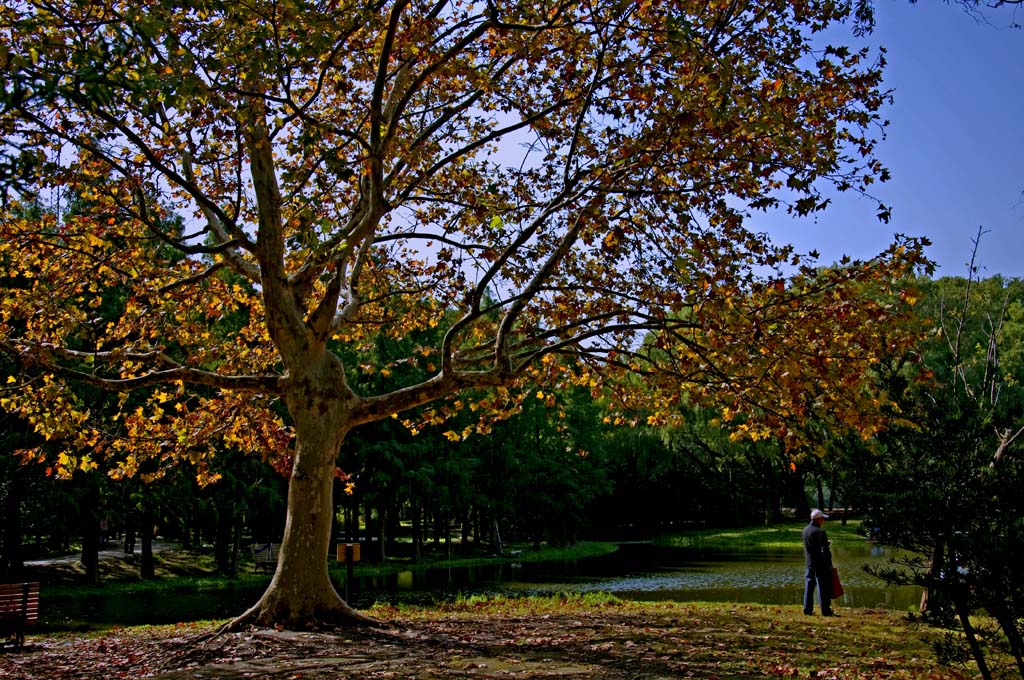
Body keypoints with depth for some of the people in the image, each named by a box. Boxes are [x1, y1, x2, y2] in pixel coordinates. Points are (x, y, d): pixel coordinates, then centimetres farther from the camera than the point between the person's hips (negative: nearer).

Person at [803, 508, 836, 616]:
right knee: (823, 587, -1)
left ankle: (808, 609, 13)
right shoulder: (820, 532, -17)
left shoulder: (805, 530, 8)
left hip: (809, 563, 7)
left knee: (809, 585, 11)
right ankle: (825, 610, 2)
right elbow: (824, 550, -18)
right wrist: (829, 564, -11)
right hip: (820, 563, -7)